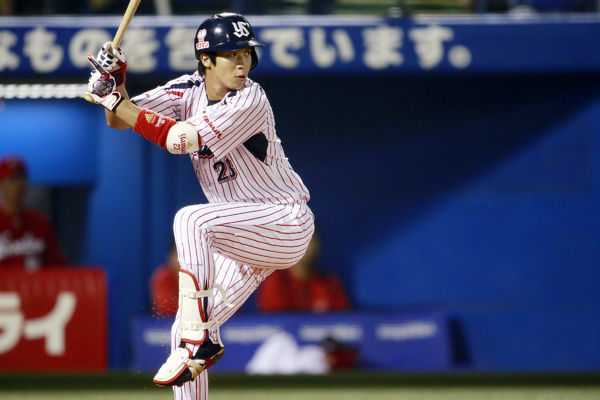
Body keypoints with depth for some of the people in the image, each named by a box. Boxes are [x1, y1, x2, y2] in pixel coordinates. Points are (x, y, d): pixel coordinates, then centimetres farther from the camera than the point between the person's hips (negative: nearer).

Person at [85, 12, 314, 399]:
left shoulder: (250, 102, -21)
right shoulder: (190, 89, 1)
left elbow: (179, 138, -27)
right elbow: (120, 120, -1)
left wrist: (116, 103, -22)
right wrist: (115, 86, -22)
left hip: (287, 222, -8)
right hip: (247, 234, 8)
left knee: (190, 220, -32)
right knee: (185, 333, 2)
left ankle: (200, 338, -32)